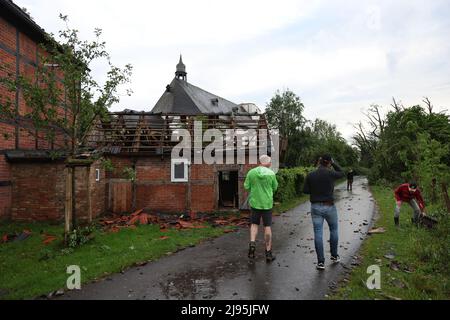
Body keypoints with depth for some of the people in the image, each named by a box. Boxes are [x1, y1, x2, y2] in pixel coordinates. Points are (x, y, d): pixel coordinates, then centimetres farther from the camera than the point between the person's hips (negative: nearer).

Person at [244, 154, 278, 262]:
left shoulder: (251, 172, -7)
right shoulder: (271, 173, -9)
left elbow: (246, 187, -2)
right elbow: (275, 188, 1)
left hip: (255, 202, 1)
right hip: (267, 203, -1)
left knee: (254, 224, 18)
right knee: (267, 227, 8)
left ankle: (252, 243, -3)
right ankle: (268, 252, 14)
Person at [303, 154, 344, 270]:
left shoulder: (310, 175, -3)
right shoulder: (330, 174, -10)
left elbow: (305, 190, -1)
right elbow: (342, 174, 11)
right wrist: (333, 163, 14)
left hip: (315, 207, 2)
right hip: (329, 206, -1)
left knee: (318, 234, 4)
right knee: (333, 230, 21)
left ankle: (320, 262, 5)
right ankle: (334, 256, 35)